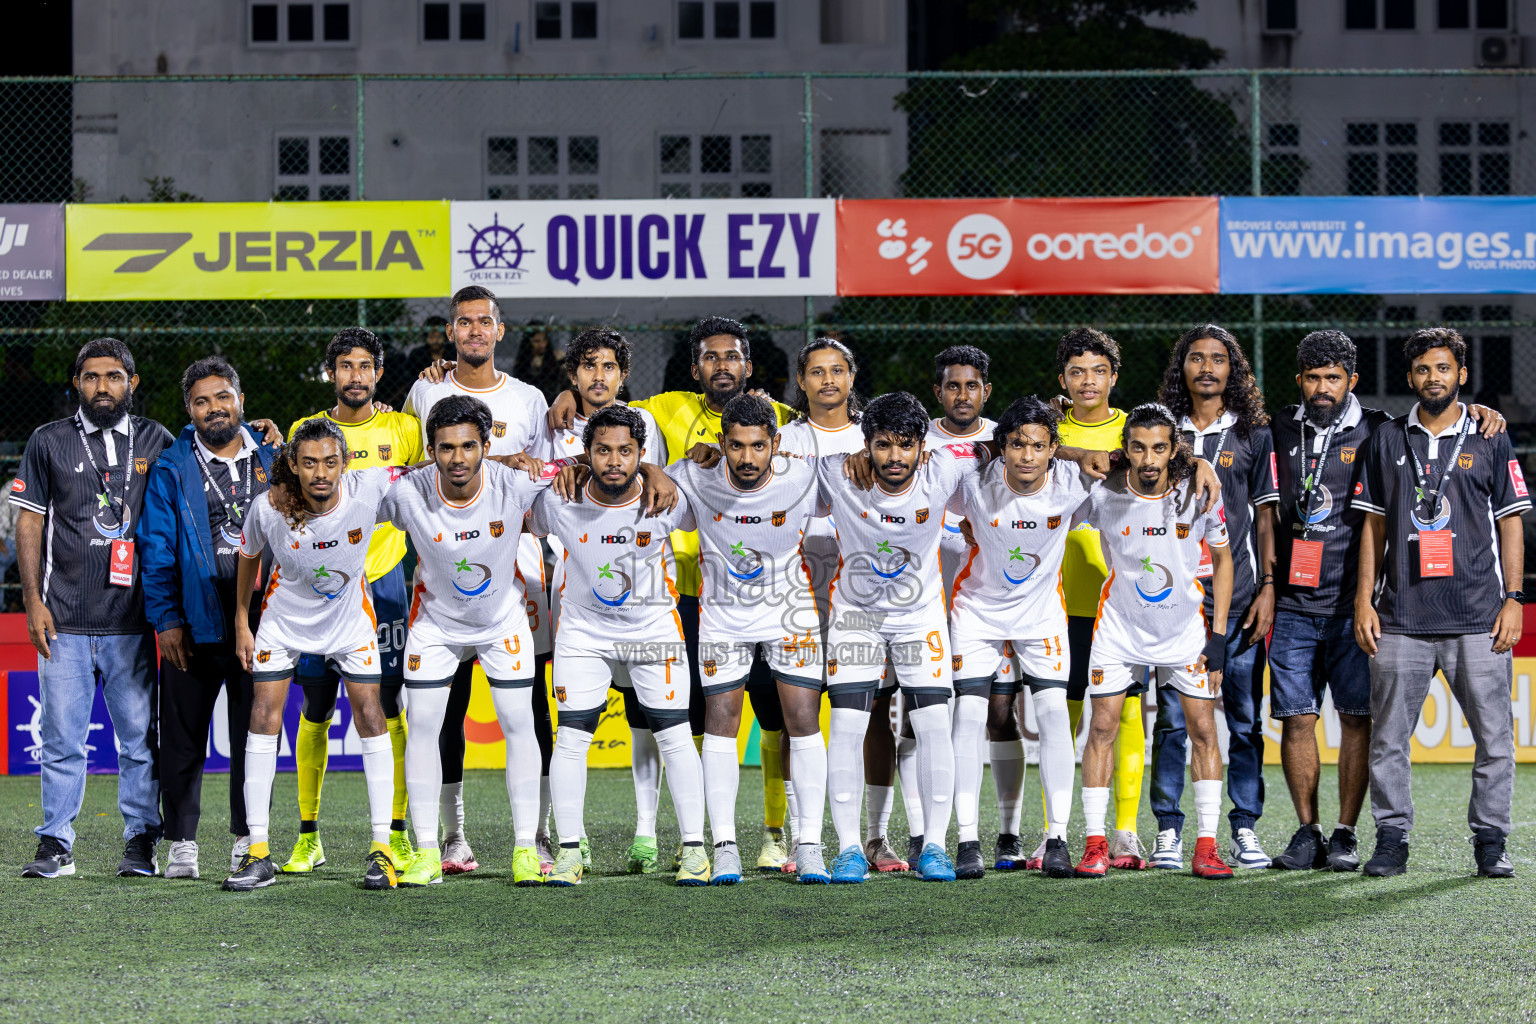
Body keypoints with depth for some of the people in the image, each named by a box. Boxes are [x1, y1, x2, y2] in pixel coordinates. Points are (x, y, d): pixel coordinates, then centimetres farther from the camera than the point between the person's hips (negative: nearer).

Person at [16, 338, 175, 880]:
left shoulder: (157, 443, 9)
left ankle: (141, 841, 8)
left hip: (132, 622, 0)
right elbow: (29, 523, 7)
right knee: (62, 738, 1)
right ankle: (55, 844, 8)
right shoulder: (48, 442, 8)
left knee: (139, 737, 0)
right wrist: (33, 600, 0)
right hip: (64, 622, 0)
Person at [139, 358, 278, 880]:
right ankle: (182, 844, 10)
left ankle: (247, 840, 14)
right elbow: (157, 549, -1)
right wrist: (166, 619, -7)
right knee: (183, 736, 2)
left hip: (260, 620, 2)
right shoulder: (171, 469, 2)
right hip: (195, 622, -1)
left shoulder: (271, 460, 9)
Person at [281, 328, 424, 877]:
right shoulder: (305, 431, 7)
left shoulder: (402, 429, 4)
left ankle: (397, 834, 5)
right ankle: (308, 836, 10)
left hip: (382, 580, -1)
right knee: (315, 712, 3)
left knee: (388, 708, -1)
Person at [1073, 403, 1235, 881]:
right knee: (1102, 727, -5)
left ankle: (1206, 846, 3)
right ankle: (1095, 844, 3)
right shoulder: (1102, 495, -16)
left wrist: (1218, 635, -4)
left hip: (1185, 626, 1)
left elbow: (1221, 559, -1)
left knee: (1202, 728, -3)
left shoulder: (1197, 494, -14)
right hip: (1119, 626, -1)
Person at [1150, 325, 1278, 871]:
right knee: (1172, 718, -1)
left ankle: (1245, 829, 9)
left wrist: (1268, 587, -2)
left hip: (1239, 597, 0)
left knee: (1244, 718, 2)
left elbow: (1266, 517, 7)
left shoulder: (1254, 435, 7)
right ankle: (1169, 831, 5)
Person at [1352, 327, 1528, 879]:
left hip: (1478, 616, -1)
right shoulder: (1387, 440, 11)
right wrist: (1363, 600, 5)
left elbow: (1510, 523, 7)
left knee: (1494, 735, -1)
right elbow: (1374, 524, 13)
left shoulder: (1490, 440, 8)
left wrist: (1513, 599, -2)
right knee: (1389, 735, 1)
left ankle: (1490, 842, 8)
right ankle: (1391, 841, 10)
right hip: (1401, 615, 1)